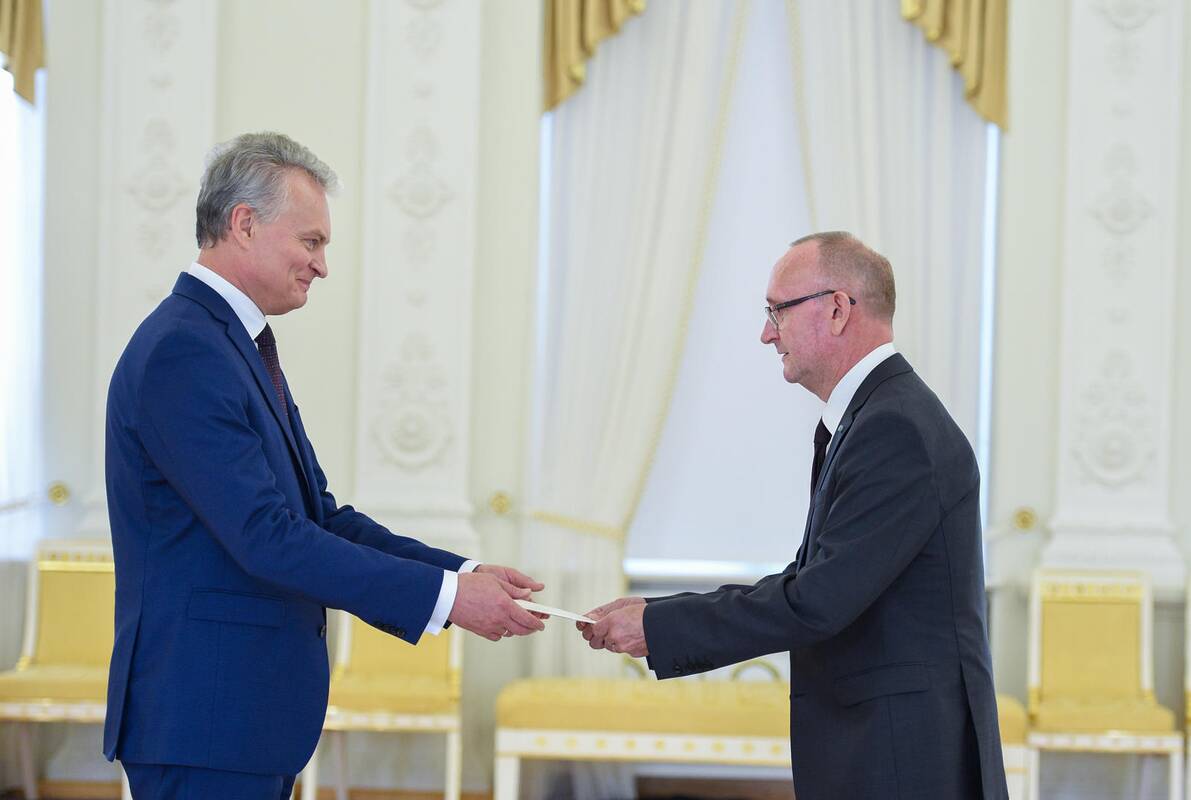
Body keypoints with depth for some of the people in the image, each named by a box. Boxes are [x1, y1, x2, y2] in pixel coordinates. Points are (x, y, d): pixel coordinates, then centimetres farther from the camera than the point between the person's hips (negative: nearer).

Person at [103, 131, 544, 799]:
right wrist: (446, 595, -20)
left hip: (251, 709, 10)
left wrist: (465, 573, 2)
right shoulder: (183, 352, -17)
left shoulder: (239, 345, 16)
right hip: (205, 720, -10)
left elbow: (320, 517, 14)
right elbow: (267, 537, -22)